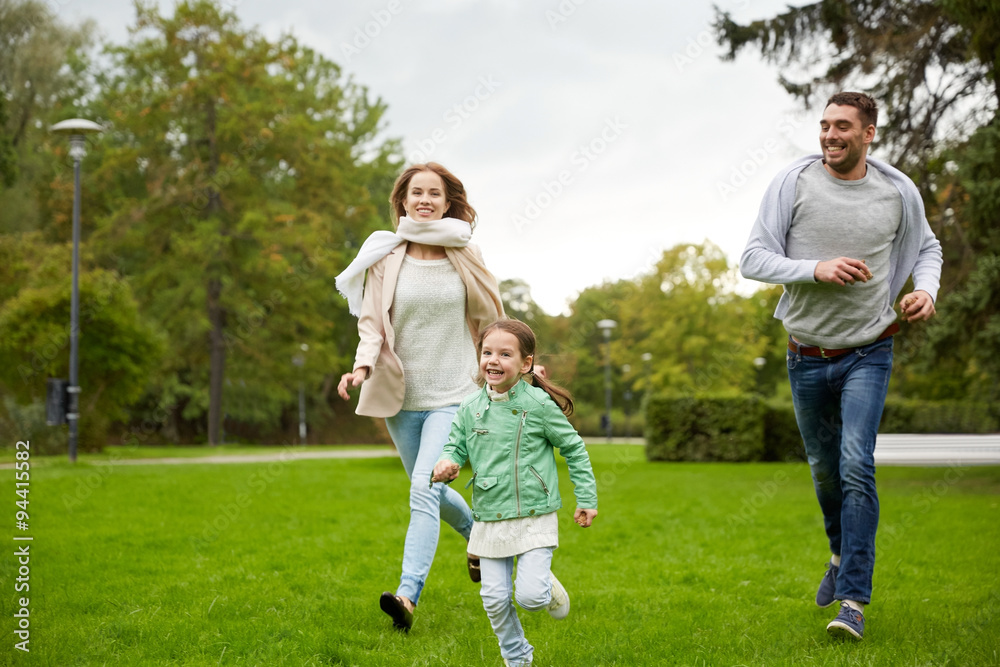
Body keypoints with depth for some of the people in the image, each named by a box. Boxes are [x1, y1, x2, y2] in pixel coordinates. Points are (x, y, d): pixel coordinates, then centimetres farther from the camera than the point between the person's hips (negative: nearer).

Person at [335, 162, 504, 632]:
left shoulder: (465, 257, -1)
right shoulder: (386, 258, -2)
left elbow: (491, 319, 11)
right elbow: (371, 322, -3)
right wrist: (363, 366, -20)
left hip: (452, 395, -2)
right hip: (401, 396, 3)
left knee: (425, 490, -19)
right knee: (429, 492, 18)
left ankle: (408, 594, -23)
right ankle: (478, 533, 47)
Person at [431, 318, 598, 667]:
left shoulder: (538, 405, -8)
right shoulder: (470, 408, 1)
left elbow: (574, 448, 0)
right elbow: (455, 446, 10)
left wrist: (586, 499, 1)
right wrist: (445, 464, -15)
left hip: (535, 517, -3)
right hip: (490, 518, 3)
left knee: (529, 595, -14)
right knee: (495, 598, 4)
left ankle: (549, 588, 22)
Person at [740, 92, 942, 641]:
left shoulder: (898, 191, -4)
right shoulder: (794, 182, -8)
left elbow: (927, 247, 15)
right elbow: (753, 259, -9)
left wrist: (926, 290, -6)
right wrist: (817, 269, -24)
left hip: (868, 353, -1)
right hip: (807, 357, 2)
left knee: (856, 467, -15)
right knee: (824, 468, 16)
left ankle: (853, 600, -9)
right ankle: (842, 552, 44)